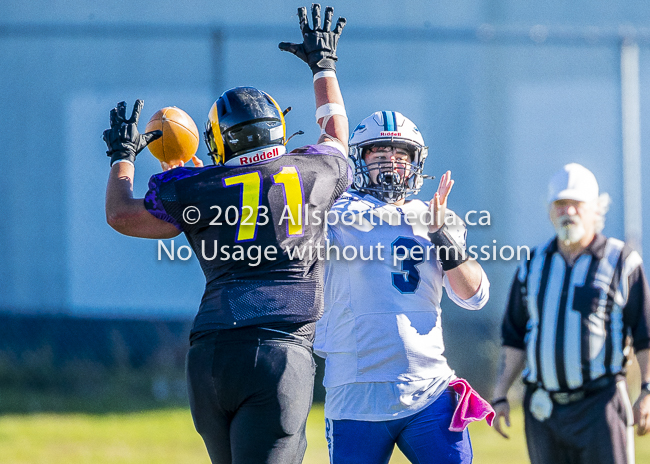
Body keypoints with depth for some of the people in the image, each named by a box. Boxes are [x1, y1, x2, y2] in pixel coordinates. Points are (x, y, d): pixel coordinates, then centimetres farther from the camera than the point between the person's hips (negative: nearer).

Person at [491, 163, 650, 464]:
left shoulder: (621, 262, 1)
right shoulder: (533, 266, 11)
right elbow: (515, 339, 14)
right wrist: (500, 397, 7)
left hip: (600, 405, -4)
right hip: (544, 410, 4)